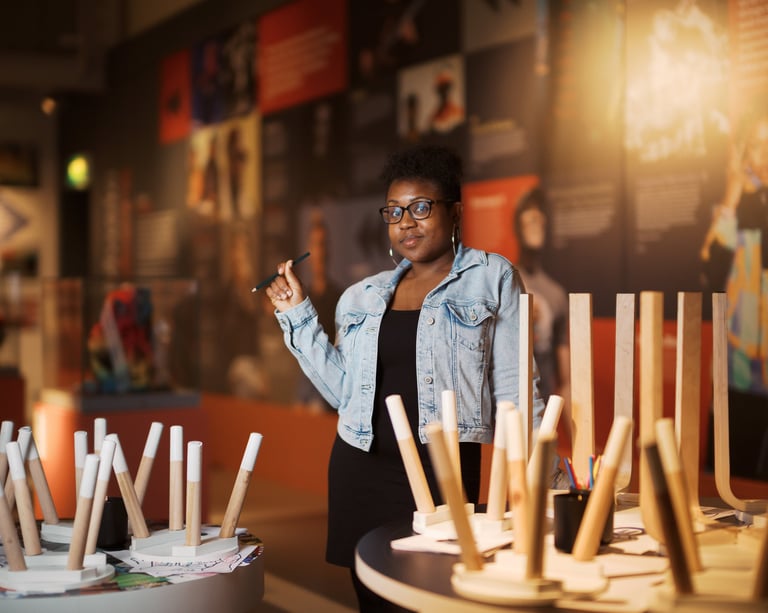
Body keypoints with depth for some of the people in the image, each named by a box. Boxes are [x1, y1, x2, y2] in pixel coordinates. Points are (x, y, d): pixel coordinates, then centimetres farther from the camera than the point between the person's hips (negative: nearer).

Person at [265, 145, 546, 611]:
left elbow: (513, 389, -2)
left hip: (444, 467, -4)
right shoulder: (361, 297, 13)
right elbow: (342, 390, 10)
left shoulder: (492, 279, 1)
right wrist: (298, 314, 8)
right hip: (361, 468, 5)